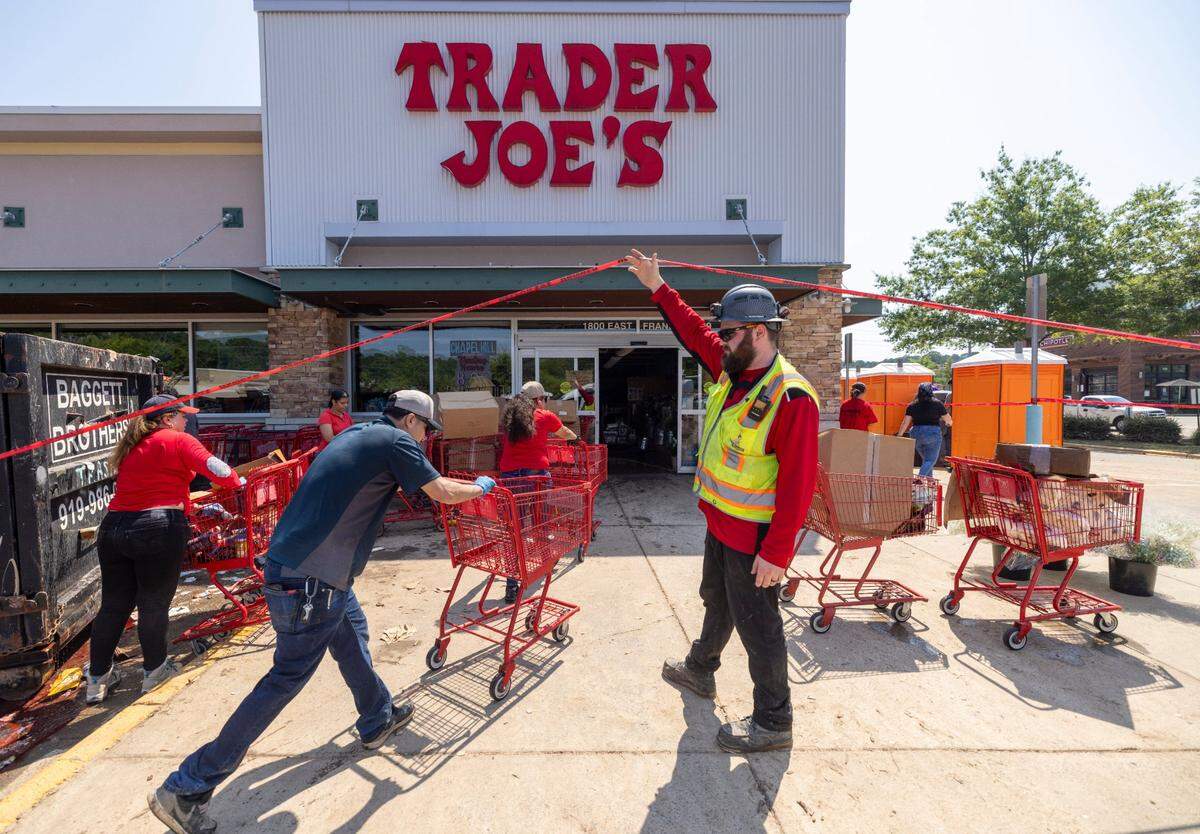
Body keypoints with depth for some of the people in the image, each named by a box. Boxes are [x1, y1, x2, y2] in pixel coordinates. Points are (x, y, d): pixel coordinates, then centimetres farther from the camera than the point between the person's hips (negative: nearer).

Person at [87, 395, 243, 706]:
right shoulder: (178, 440, -2)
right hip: (158, 528, -6)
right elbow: (214, 467, -14)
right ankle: (154, 669, 21)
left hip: (113, 526, 7)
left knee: (114, 604, 15)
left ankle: (97, 679, 24)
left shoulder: (131, 447, 19)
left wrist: (181, 497, 31)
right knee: (154, 603, 7)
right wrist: (237, 481, 3)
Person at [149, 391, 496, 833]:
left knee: (351, 629, 24)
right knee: (286, 679, 3)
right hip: (309, 580, -10)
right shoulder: (395, 440, -11)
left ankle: (378, 720, 42)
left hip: (290, 560, 10)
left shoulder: (359, 433, 15)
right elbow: (444, 492, -10)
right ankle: (186, 788, 16)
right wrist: (480, 486, 11)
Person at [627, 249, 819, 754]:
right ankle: (699, 671, 51)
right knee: (717, 603, 27)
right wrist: (658, 288, 18)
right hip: (720, 523, 9)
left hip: (754, 538, -9)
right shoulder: (732, 371, 0)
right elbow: (694, 333, 15)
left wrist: (776, 553, -24)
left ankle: (773, 723, 28)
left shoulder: (791, 398, -25)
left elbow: (798, 483, -26)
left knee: (757, 625, 7)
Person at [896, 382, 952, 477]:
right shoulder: (937, 404, -2)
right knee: (930, 460, -1)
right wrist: (949, 423, 27)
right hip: (933, 433, -4)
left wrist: (899, 435, 4)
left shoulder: (912, 405, 2)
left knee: (925, 459, 19)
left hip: (917, 434, 4)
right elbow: (948, 420, 5)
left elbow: (905, 422, -2)